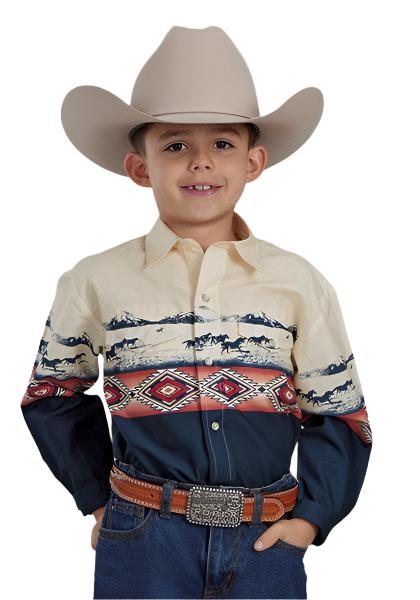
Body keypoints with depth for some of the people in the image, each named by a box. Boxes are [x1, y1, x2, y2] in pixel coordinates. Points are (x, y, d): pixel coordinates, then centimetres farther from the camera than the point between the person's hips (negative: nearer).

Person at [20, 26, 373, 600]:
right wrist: (97, 496, 7)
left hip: (265, 542, 1)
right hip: (141, 544, 0)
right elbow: (51, 393, 10)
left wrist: (313, 516, -3)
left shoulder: (299, 283, -1)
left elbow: (338, 412, 5)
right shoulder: (96, 281, -3)